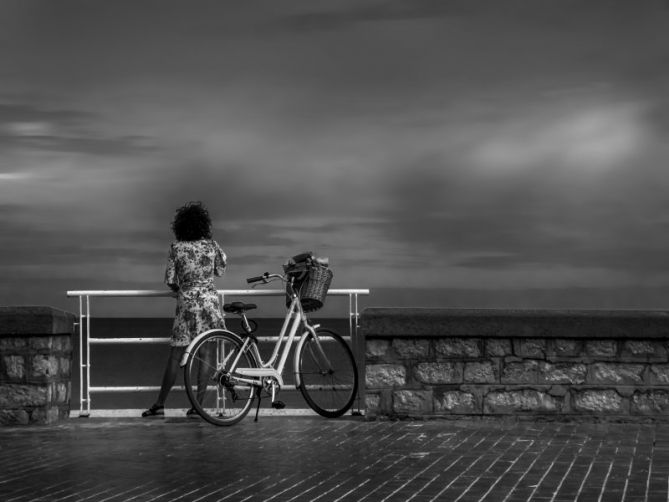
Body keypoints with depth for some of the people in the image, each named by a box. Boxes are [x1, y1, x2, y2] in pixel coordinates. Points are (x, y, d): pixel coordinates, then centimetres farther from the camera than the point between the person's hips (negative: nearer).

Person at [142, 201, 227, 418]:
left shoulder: (176, 248, -2)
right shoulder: (211, 245, 1)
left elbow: (170, 280, 0)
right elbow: (220, 270, 16)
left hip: (187, 302, -1)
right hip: (210, 300, 1)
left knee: (175, 355, 1)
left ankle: (160, 404, 2)